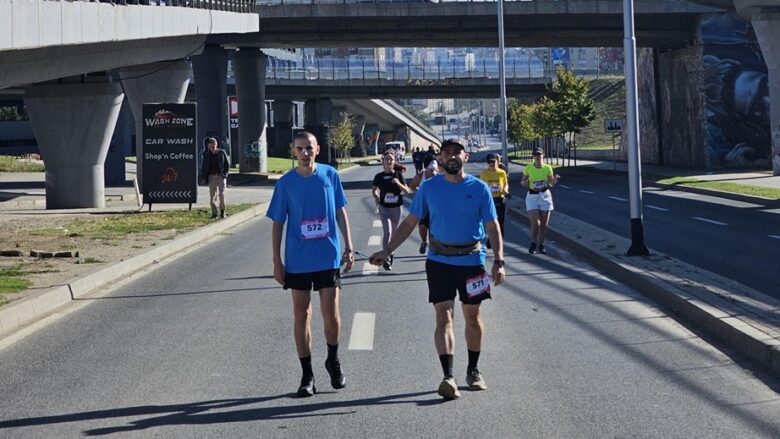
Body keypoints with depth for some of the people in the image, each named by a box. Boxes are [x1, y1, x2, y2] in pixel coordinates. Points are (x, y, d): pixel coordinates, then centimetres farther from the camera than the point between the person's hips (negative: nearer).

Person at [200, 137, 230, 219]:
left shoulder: (222, 153, 2)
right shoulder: (206, 155, 7)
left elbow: (227, 164, 5)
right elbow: (203, 167, 13)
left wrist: (225, 174, -5)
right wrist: (205, 177, 3)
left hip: (221, 176, -2)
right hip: (211, 177, 2)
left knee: (221, 194, -12)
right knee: (212, 196, 0)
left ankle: (222, 211, 4)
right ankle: (214, 213, 9)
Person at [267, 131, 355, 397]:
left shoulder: (330, 175, 0)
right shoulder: (286, 183, -3)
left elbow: (341, 212, 9)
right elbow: (277, 224, 2)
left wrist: (348, 247, 6)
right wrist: (277, 262, -1)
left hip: (328, 257, 0)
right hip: (297, 261, 0)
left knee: (330, 311, -1)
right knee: (301, 315, 5)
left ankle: (333, 361, 25)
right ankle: (307, 375, 14)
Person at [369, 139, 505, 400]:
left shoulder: (479, 188, -3)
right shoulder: (429, 188, 0)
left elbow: (492, 227, -2)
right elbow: (410, 222, 5)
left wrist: (498, 261, -13)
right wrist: (387, 251, -2)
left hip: (472, 260, 0)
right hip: (440, 261, 0)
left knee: (472, 316, 11)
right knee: (444, 316, -9)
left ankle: (473, 370, 28)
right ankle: (448, 377, -16)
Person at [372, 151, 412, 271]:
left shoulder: (398, 175, -2)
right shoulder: (379, 176, -2)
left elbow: (407, 191, -3)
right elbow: (374, 190, 15)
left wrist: (399, 183, -19)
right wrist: (377, 199, 0)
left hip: (396, 207, 2)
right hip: (384, 208, -2)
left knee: (393, 233, 15)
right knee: (387, 232, -14)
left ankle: (390, 253, 37)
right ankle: (386, 259, -15)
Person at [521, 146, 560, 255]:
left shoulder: (548, 168, -3)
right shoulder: (528, 168, -6)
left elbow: (551, 184, 4)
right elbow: (523, 182, 4)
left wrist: (555, 179, -17)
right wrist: (527, 184, -18)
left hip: (545, 196, 2)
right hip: (532, 196, -2)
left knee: (544, 224, 5)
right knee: (535, 223, -12)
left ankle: (541, 245, 21)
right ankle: (533, 243, 10)